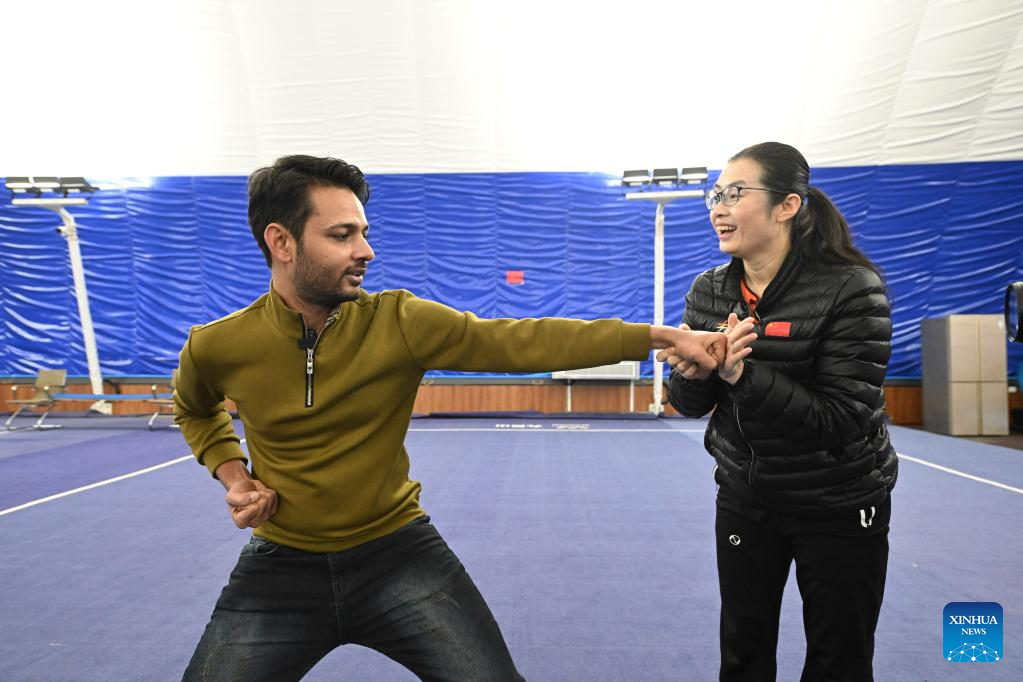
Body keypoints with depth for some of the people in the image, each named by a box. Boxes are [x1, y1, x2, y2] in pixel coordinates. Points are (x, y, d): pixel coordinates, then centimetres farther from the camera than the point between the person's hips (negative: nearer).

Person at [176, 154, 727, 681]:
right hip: (283, 566, 2)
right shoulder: (217, 348, -10)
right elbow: (195, 410, 14)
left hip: (398, 552, -1)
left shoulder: (399, 322, -16)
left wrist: (659, 335, -27)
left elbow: (524, 341, -22)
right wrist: (234, 476, -4)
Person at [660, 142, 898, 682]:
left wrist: (739, 374, -35)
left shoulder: (851, 289, -20)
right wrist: (693, 373, -24)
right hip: (744, 500, 4)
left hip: (839, 508, -3)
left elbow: (841, 421, -25)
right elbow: (691, 404, -1)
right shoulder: (708, 291, -6)